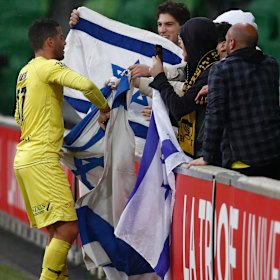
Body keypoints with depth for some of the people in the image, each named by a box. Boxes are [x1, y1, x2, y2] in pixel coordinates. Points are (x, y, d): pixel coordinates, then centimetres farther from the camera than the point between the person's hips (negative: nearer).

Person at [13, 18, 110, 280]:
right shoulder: (48, 67, -9)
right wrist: (104, 108, -8)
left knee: (56, 232, 12)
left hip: (25, 157, 10)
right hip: (41, 159, -10)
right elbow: (86, 84, -24)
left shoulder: (25, 72, 19)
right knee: (67, 229, -13)